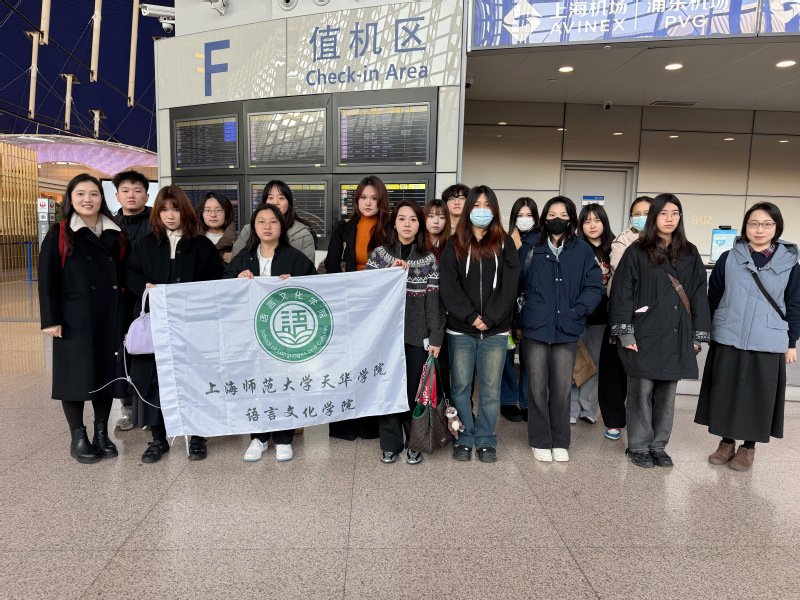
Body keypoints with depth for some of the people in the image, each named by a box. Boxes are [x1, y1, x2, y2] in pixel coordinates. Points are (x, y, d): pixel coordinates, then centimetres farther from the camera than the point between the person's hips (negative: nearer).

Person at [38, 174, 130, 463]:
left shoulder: (116, 235, 10)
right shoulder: (59, 235, 1)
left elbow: (126, 275, 11)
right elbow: (47, 279, -3)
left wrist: (126, 313, 5)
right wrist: (51, 319, -9)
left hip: (110, 318, 3)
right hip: (75, 319, -3)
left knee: (107, 372, 8)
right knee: (77, 374, 2)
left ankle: (102, 433, 22)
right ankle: (78, 439, 16)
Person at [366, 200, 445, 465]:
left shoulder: (429, 259, 5)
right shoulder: (380, 254, 6)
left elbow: (434, 301, 1)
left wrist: (436, 338, -4)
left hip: (417, 335, 0)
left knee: (415, 390, 4)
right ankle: (390, 443, 21)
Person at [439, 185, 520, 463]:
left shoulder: (504, 244, 8)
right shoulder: (454, 245, 6)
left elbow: (509, 286, -1)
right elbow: (448, 287, -3)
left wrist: (490, 319, -10)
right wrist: (471, 317, -12)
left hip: (495, 331, 0)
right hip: (461, 330, 0)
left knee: (491, 388, 6)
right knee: (461, 387, 6)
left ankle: (486, 441, 20)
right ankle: (463, 440, 20)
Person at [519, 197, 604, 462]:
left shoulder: (583, 251, 5)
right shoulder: (530, 247, 3)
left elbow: (594, 287, 4)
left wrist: (576, 312, -8)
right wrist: (521, 314, -5)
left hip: (567, 331, 1)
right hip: (535, 329, -1)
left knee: (562, 388, 8)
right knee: (538, 388, 4)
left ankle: (560, 442, 23)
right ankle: (541, 441, 19)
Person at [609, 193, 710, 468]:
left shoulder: (690, 254, 10)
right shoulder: (637, 252, -1)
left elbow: (699, 295, 11)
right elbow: (622, 292, -4)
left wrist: (698, 335, 6)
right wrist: (625, 332, -11)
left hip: (676, 336, 4)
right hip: (645, 335, -3)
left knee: (667, 393, 9)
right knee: (642, 391, 1)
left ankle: (659, 446, 22)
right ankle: (639, 446, 15)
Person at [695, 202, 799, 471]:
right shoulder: (728, 259, 2)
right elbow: (713, 298, 7)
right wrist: (705, 333, 7)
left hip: (768, 345, 0)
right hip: (727, 340, 1)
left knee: (759, 396, 6)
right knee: (726, 393, 7)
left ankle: (748, 447, 24)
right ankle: (726, 442, 24)